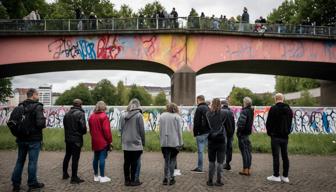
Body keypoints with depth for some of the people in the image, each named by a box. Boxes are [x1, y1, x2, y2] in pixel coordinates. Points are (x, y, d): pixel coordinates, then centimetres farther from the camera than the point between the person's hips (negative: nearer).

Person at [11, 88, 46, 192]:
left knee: (20, 161, 15)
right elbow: (40, 123, -23)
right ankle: (32, 183, 14)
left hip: (21, 139, 6)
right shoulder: (37, 107, -14)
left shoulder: (20, 106, 4)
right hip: (34, 139, -6)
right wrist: (44, 123, -2)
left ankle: (15, 184, 21)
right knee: (32, 161, 5)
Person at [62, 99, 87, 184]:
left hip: (68, 138, 7)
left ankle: (65, 174, 30)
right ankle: (74, 178, 3)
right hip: (76, 139, -7)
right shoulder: (80, 114, -14)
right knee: (75, 158, -2)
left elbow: (64, 125, 9)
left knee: (67, 156, 20)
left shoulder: (67, 114, 8)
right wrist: (83, 132, 0)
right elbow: (83, 126, -19)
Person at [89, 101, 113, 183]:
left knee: (96, 158, 14)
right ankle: (102, 177, 0)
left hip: (95, 141, 7)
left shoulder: (91, 117, 10)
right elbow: (106, 130, -16)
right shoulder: (104, 116, -13)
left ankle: (96, 176, 22)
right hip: (103, 141, -7)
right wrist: (110, 140, -9)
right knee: (102, 158, -4)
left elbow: (90, 129, 15)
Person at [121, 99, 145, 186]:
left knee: (127, 162, 10)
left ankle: (127, 180, 17)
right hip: (136, 143, -5)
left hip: (126, 144, 5)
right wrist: (143, 142, 2)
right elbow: (141, 130, -8)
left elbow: (122, 129, 10)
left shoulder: (125, 116, 6)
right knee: (134, 163, 2)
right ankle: (133, 180, 6)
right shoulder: (139, 115, -8)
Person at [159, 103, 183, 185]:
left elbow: (160, 130, 8)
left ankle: (166, 178, 10)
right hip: (174, 142, -3)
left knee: (166, 160, 10)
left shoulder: (162, 116, 7)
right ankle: (171, 178, 7)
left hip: (164, 142, 3)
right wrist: (180, 143, 2)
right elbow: (179, 131, -3)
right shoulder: (177, 116, -3)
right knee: (172, 160, 8)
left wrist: (161, 141, 12)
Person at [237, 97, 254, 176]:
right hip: (248, 132, 9)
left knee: (244, 151, -4)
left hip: (243, 133, -9)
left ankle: (245, 169, 0)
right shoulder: (251, 111, 10)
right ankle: (248, 169, 19)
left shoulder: (244, 111, -18)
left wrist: (238, 131, -12)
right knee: (248, 151, 11)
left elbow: (241, 123, -22)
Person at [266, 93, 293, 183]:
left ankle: (276, 176, 1)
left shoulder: (273, 108, -10)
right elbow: (290, 123, 15)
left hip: (275, 136, -6)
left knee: (276, 156, -2)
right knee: (285, 156, 9)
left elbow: (268, 122, -9)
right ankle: (285, 176, 13)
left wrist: (269, 132, 6)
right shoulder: (289, 109, 11)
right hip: (285, 136, 6)